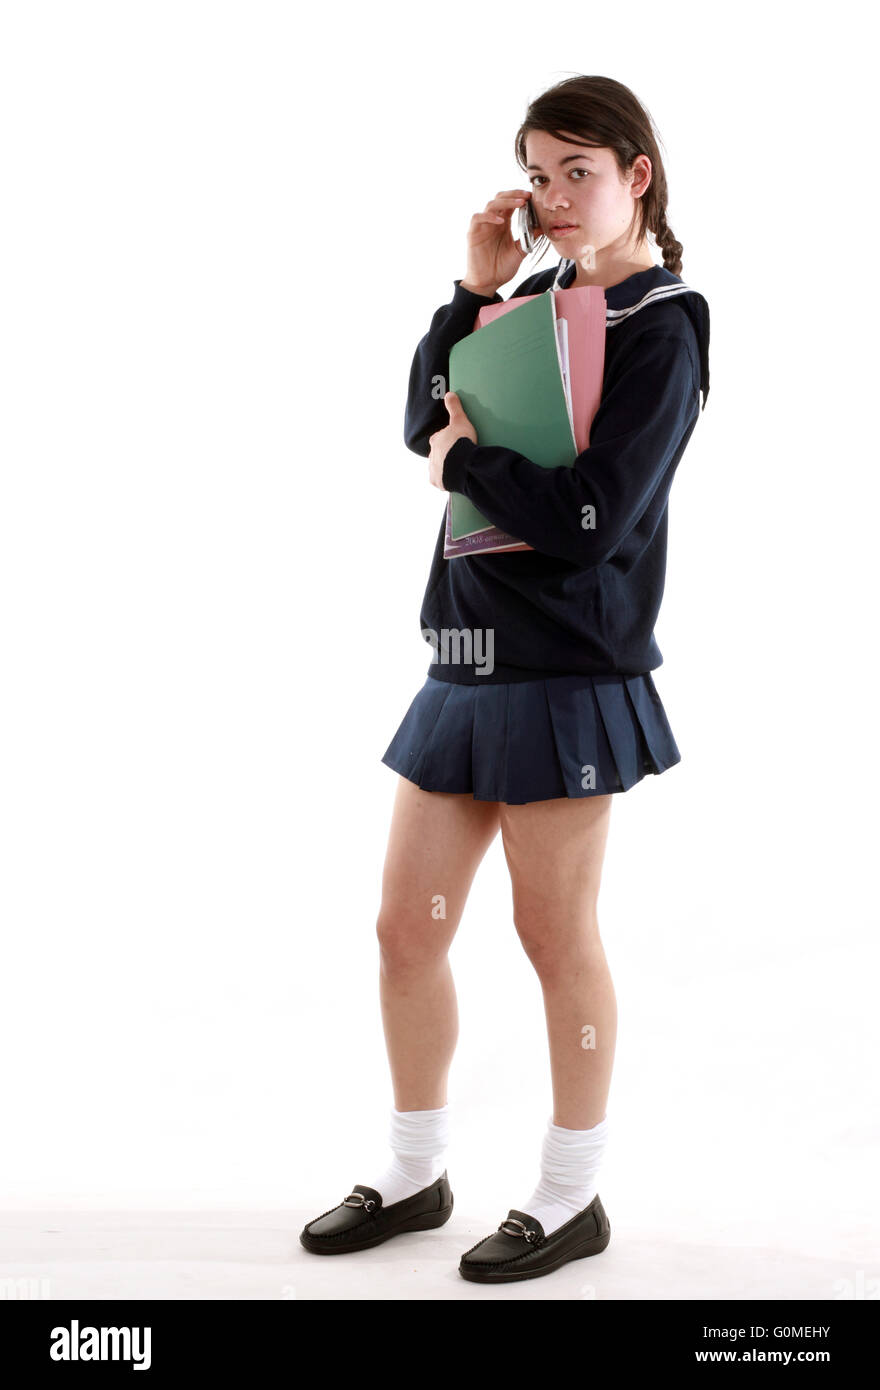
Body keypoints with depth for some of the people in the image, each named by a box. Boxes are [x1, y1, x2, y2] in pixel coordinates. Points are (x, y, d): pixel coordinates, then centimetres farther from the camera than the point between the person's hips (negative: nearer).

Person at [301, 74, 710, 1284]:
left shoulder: (660, 331, -9)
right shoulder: (539, 296, 14)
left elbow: (590, 522, -18)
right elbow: (428, 423, 11)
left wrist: (465, 461, -6)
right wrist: (475, 293, 4)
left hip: (566, 677, -7)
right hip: (467, 662, 7)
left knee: (556, 935, 3)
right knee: (406, 928, 10)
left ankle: (573, 1198, 21)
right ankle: (414, 1175, 28)